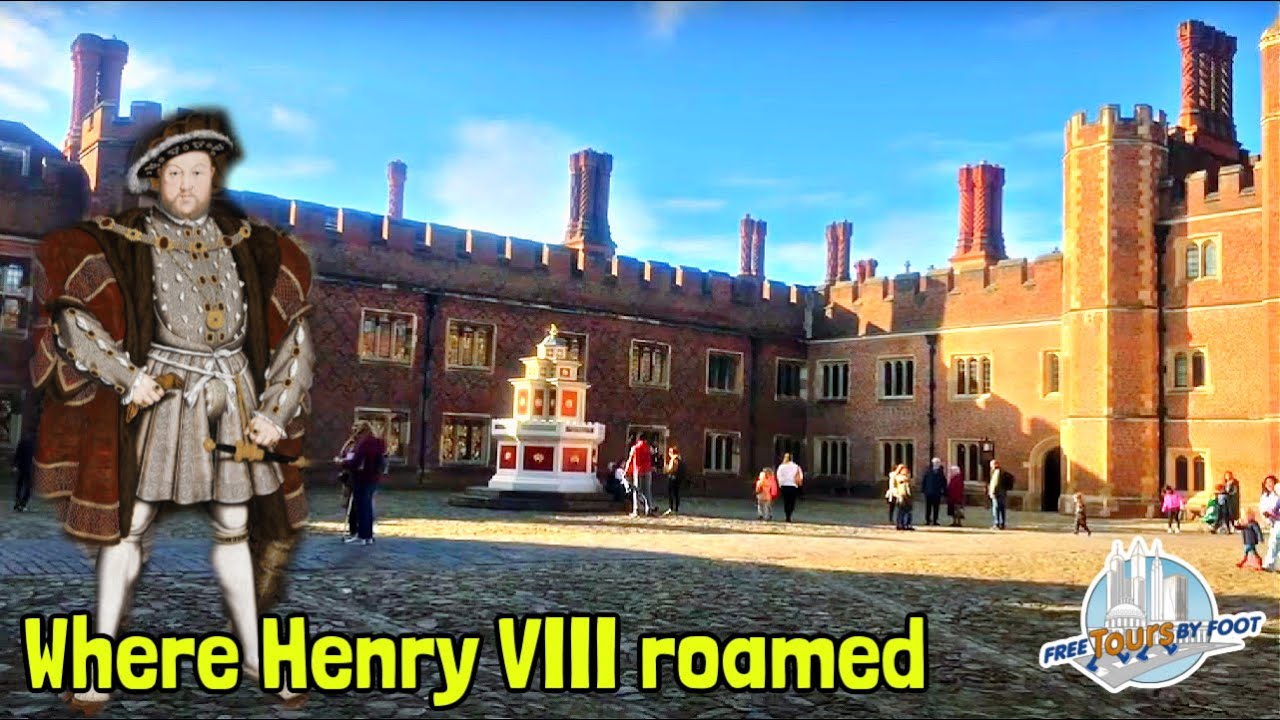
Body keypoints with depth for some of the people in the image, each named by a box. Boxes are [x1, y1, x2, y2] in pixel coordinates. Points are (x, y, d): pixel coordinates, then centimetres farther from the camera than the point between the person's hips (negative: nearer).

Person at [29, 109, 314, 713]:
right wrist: (126, 376, -13)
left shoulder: (248, 245, 6)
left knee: (235, 528, 10)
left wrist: (276, 410, 0)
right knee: (128, 525, 0)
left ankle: (254, 653, 21)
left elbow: (291, 334, 7)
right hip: (159, 396, -2)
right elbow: (71, 314, -5)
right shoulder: (122, 243, -2)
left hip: (232, 398, 3)